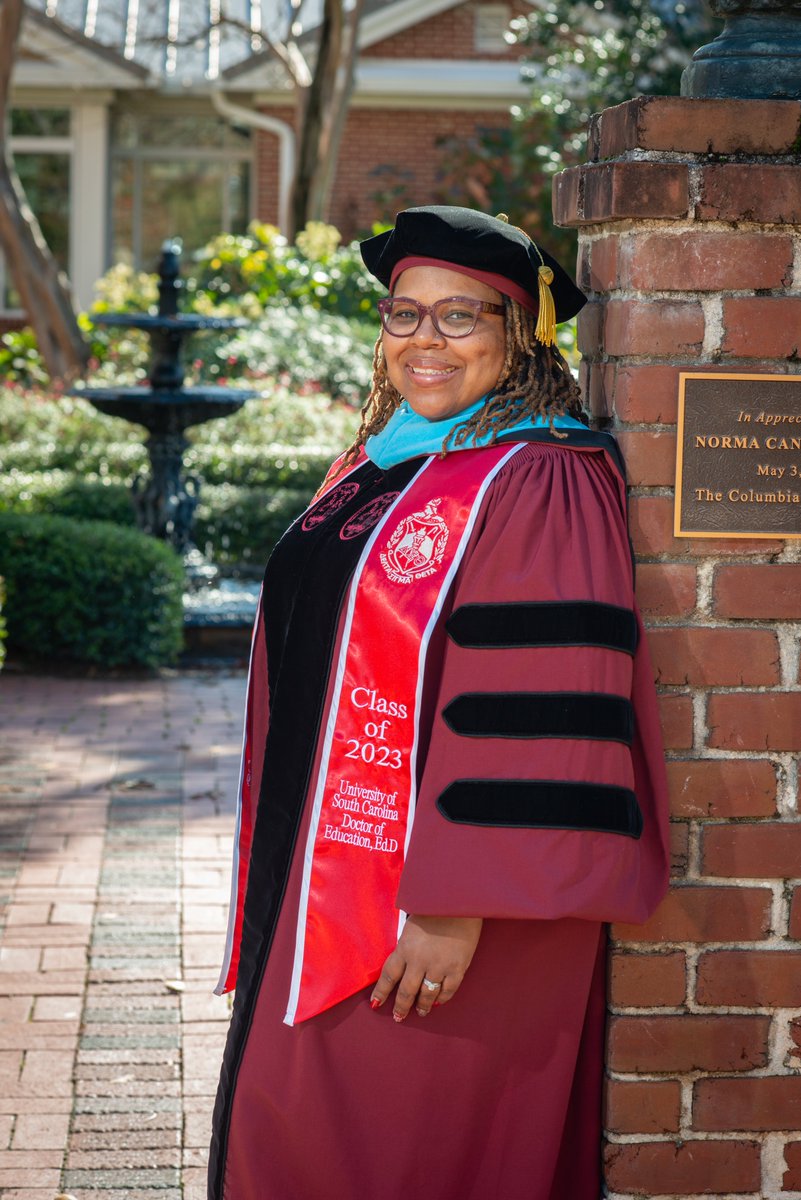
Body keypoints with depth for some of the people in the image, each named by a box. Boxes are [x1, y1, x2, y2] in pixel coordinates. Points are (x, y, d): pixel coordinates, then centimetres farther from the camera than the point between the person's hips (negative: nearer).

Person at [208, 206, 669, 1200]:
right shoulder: (372, 472, 13)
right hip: (321, 887, 8)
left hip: (434, 927, -8)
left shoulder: (540, 485, -14)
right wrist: (274, 871, 20)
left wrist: (461, 904, -24)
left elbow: (545, 712, -21)